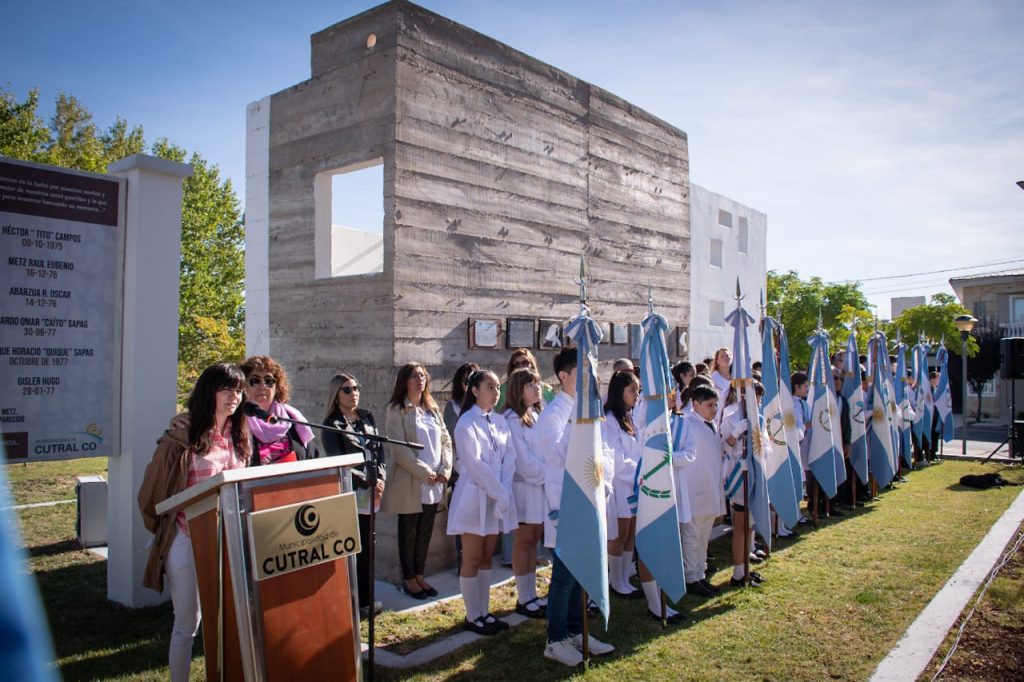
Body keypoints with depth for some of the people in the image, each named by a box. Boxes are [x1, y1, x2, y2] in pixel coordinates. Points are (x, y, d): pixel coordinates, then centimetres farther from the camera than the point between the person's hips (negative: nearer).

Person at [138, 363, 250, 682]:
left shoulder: (239, 436, 6)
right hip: (188, 541, -5)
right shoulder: (183, 437, -13)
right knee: (187, 623, 7)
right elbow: (153, 491, -7)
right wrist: (161, 530, 4)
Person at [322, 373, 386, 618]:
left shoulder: (367, 417, 12)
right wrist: (368, 482, -12)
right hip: (349, 493, -5)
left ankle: (366, 598, 19)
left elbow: (379, 451, 11)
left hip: (372, 492, 5)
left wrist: (380, 479, -4)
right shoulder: (332, 424, -3)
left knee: (367, 546, 8)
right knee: (354, 548, -3)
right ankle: (354, 602, 7)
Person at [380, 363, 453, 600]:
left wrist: (445, 469, -4)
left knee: (425, 532, 13)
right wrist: (425, 473, -16)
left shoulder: (433, 409, 12)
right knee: (409, 533, 7)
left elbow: (446, 440, 10)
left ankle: (419, 575, 26)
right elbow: (398, 448, -15)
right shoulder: (397, 410, -7)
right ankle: (408, 579, 21)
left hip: (434, 483, 5)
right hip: (409, 483, -5)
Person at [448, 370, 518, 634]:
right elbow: (475, 463, -17)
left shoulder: (500, 422, 8)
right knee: (472, 560, 4)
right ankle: (472, 617, 14)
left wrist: (504, 494, -9)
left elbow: (509, 459, 3)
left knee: (486, 558, 13)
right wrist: (500, 494, -16)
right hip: (475, 496, -6)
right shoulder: (467, 423, -11)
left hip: (498, 498, 6)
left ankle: (484, 612, 22)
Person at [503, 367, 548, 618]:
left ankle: (531, 594, 21)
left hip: (543, 486, 8)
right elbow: (523, 459, -16)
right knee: (524, 541, 1)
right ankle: (523, 599, 10)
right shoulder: (512, 419, -12)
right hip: (525, 486, -7)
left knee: (534, 540, 12)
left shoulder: (537, 416, 14)